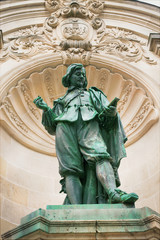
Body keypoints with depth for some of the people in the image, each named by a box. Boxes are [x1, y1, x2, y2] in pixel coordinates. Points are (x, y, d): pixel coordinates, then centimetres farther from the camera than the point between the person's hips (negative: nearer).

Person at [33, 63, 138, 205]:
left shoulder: (93, 94, 36)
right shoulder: (61, 102, 37)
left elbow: (107, 120, 19)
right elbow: (52, 128, 24)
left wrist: (112, 113, -6)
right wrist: (46, 109, 8)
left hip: (89, 126, 0)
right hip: (65, 127, 1)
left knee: (100, 156, -31)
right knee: (71, 170, -20)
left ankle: (113, 193, -53)